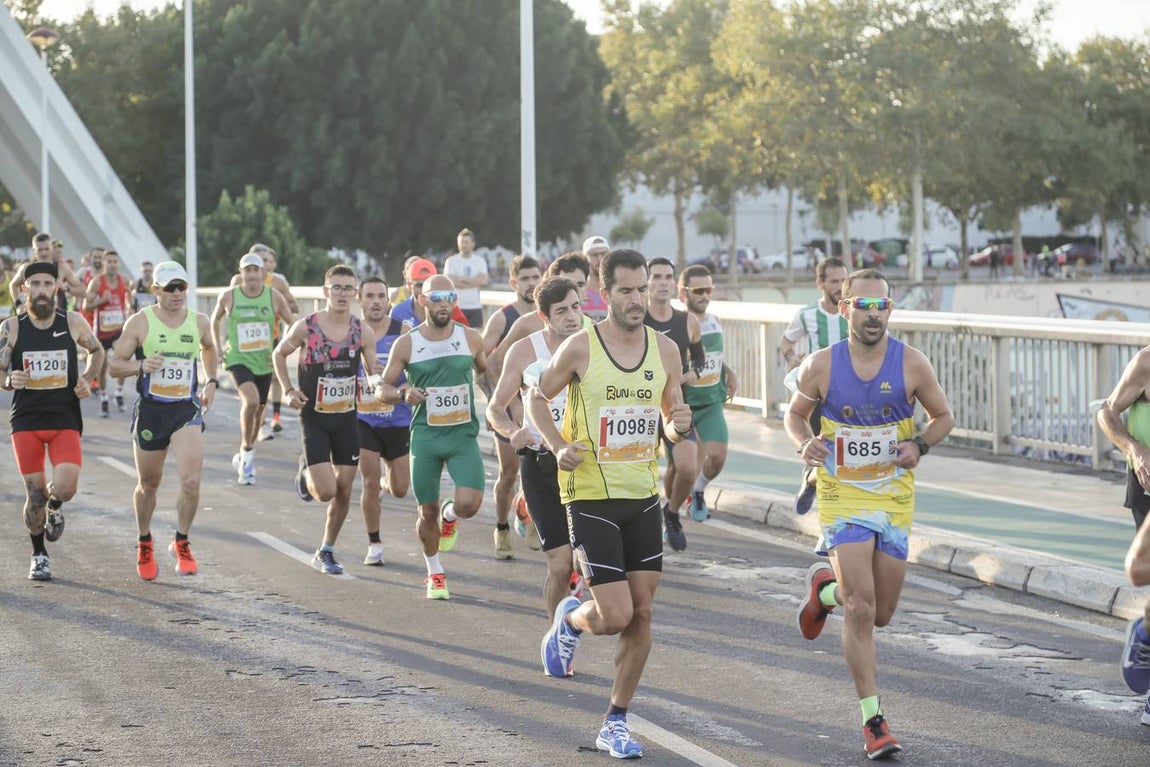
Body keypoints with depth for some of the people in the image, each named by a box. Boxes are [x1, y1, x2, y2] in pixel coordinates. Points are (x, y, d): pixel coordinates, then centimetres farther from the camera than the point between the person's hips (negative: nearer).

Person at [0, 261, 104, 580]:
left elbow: (97, 351, 17)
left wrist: (86, 379, 0)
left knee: (64, 489, -17)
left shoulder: (73, 322, -1)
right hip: (26, 420, 0)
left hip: (66, 420, 0)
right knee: (34, 495, 1)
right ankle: (39, 556, 23)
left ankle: (54, 506, 21)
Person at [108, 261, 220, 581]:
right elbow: (114, 365, -5)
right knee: (148, 484, 12)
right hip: (150, 410, -1)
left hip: (187, 411, 1)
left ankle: (181, 544, 4)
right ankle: (144, 544, 36)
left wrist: (211, 381, 15)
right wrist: (142, 366, -23)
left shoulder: (199, 322, 2)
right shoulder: (140, 322, -6)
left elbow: (209, 348, 25)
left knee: (191, 481, -17)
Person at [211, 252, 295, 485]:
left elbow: (293, 324, 4)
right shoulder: (228, 297, -6)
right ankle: (247, 451, -9)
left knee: (259, 409, 14)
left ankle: (243, 457, 35)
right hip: (238, 359, -3)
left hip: (264, 361, 3)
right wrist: (217, 347, 7)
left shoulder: (274, 296, -5)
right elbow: (215, 319, 13)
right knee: (251, 400, -27)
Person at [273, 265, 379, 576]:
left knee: (343, 492, 6)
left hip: (347, 418, 3)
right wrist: (288, 390, -6)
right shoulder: (305, 327, -12)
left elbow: (374, 375, 5)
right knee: (326, 491, -12)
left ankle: (326, 552, 24)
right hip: (314, 418, -3)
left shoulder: (363, 332, -5)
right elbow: (279, 354, 5)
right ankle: (306, 473, 23)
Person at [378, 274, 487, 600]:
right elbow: (383, 389, 3)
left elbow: (488, 372, 19)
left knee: (469, 504, -18)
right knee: (428, 512, 6)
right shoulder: (406, 344, -3)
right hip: (425, 437, 0)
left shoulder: (471, 338, 1)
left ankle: (450, 515, 20)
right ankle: (435, 574, 30)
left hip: (464, 435, 0)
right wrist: (403, 393, -18)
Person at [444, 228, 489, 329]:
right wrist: (474, 282, -6)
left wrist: (462, 279, -9)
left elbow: (483, 280, -7)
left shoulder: (480, 261, 9)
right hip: (456, 307, -2)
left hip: (475, 306, 2)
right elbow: (451, 282, -11)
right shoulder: (451, 261, 2)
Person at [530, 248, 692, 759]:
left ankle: (615, 725, 16)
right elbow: (537, 397, 4)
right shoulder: (581, 347, -10)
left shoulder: (665, 349, 2)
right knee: (616, 616, -11)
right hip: (591, 497, -4)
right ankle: (569, 620, 25)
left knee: (642, 615, 3)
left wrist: (680, 425, -11)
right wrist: (557, 446, -12)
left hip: (644, 497, 5)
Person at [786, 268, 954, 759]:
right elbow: (795, 413, 8)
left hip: (895, 498, 2)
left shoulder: (912, 364, -8)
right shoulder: (821, 366, -8)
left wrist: (919, 446, -14)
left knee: (881, 613, 11)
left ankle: (825, 588, 43)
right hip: (842, 497, -2)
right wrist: (804, 443, -13)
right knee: (861, 611, -13)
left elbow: (943, 416, 6)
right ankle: (873, 720, -3)